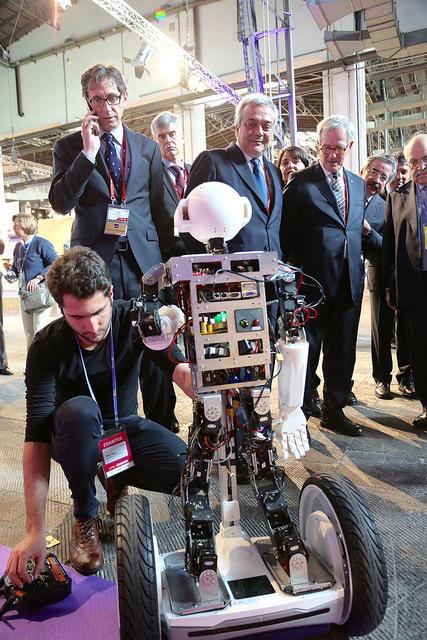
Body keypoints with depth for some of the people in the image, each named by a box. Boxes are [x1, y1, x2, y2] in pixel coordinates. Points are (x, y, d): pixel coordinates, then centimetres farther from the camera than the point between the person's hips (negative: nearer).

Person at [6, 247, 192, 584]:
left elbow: (180, 369, -29)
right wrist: (35, 531, -34)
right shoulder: (47, 347, -24)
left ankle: (116, 477, 7)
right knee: (80, 409, -38)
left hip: (125, 426, 2)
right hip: (76, 437, -1)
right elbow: (37, 436, -29)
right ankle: (85, 515, -12)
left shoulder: (134, 318, -18)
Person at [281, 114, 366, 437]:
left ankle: (334, 410, 29)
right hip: (312, 280, -6)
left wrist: (360, 270, 9)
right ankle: (300, 413, 18)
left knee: (342, 351, 13)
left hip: (349, 282, 6)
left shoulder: (358, 184, 15)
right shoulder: (301, 182, -4)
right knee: (306, 350, 4)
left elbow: (359, 231, 18)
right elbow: (285, 232, -6)